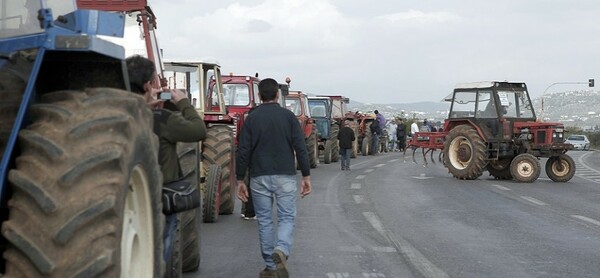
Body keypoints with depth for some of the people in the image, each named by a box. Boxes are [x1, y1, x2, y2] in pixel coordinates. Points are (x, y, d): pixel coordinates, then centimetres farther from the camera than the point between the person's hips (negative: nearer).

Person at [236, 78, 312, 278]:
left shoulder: (252, 118, 2)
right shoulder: (288, 116, 1)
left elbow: (243, 151, -1)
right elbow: (300, 148, -3)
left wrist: (240, 180, 5)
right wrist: (306, 175, 2)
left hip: (259, 178, 1)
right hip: (285, 176, -1)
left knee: (264, 221, 10)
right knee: (287, 217, 5)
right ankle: (281, 251, -23)